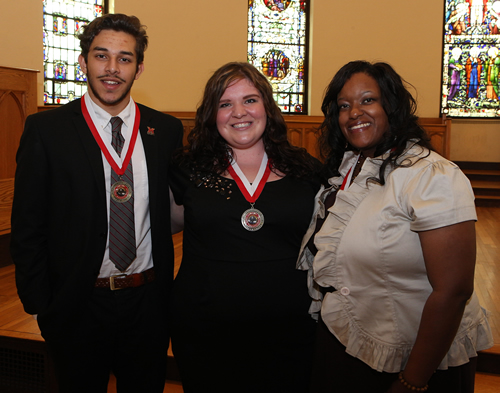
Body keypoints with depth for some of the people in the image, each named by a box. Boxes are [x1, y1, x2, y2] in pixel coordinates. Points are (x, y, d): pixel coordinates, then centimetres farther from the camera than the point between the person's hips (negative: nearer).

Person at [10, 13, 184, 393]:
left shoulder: (167, 130, 1)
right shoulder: (45, 129, -6)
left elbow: (175, 213, 5)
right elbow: (27, 227, -4)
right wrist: (40, 306, -6)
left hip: (149, 302, 3)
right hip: (79, 304, -2)